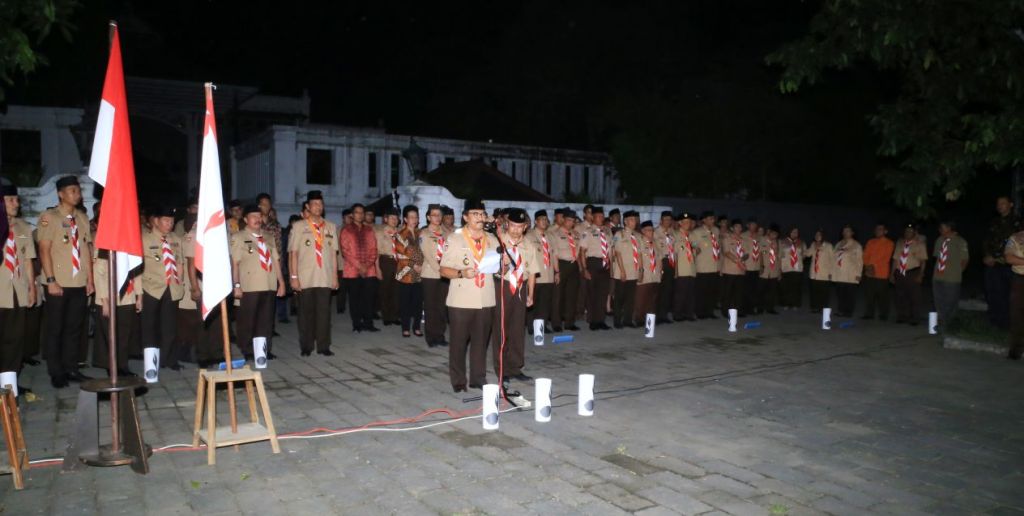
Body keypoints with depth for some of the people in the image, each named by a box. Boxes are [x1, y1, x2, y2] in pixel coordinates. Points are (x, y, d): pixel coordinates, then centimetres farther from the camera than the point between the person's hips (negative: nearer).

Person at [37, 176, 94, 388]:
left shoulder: (82, 218, 9)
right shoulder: (49, 217, -4)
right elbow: (44, 250, -9)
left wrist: (90, 279, 6)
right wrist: (51, 280, -15)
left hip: (79, 283, 4)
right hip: (59, 284, -4)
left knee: (74, 328, 10)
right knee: (55, 329, 5)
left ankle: (71, 369, 19)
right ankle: (56, 373, 14)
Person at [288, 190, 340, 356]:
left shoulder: (331, 227, 10)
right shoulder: (298, 226, 2)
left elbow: (334, 253, 10)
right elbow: (293, 253, 0)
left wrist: (335, 276, 5)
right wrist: (293, 277, -6)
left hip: (325, 278, 2)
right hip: (305, 279, -2)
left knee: (324, 312, 1)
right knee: (306, 312, 5)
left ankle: (323, 346, 8)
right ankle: (306, 346, 14)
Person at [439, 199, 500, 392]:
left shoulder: (492, 240, 11)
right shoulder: (455, 239, -1)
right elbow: (444, 270, -4)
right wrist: (461, 273, -21)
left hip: (486, 300, 3)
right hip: (461, 301, -3)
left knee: (481, 341, 8)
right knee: (459, 342, 4)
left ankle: (478, 379, 21)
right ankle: (458, 382, 16)